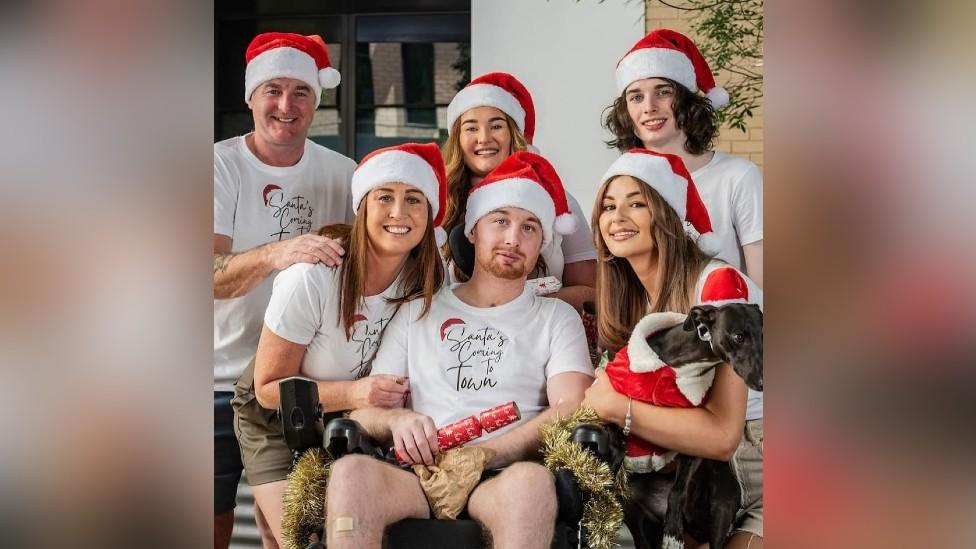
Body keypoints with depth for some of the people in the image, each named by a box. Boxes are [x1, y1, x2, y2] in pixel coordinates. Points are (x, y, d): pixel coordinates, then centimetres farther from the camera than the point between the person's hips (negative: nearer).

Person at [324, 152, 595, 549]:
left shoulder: (557, 318, 17)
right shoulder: (417, 314, 22)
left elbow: (570, 409, 0)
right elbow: (363, 411, 15)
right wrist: (397, 420, -11)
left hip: (502, 480, -1)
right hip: (418, 477, 2)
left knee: (531, 480, -38)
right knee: (351, 472, -32)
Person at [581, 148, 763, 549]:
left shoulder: (719, 284, -19)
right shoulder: (633, 296, 4)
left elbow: (720, 436, -27)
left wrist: (614, 407, -24)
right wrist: (600, 392, -15)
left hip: (752, 466, -6)